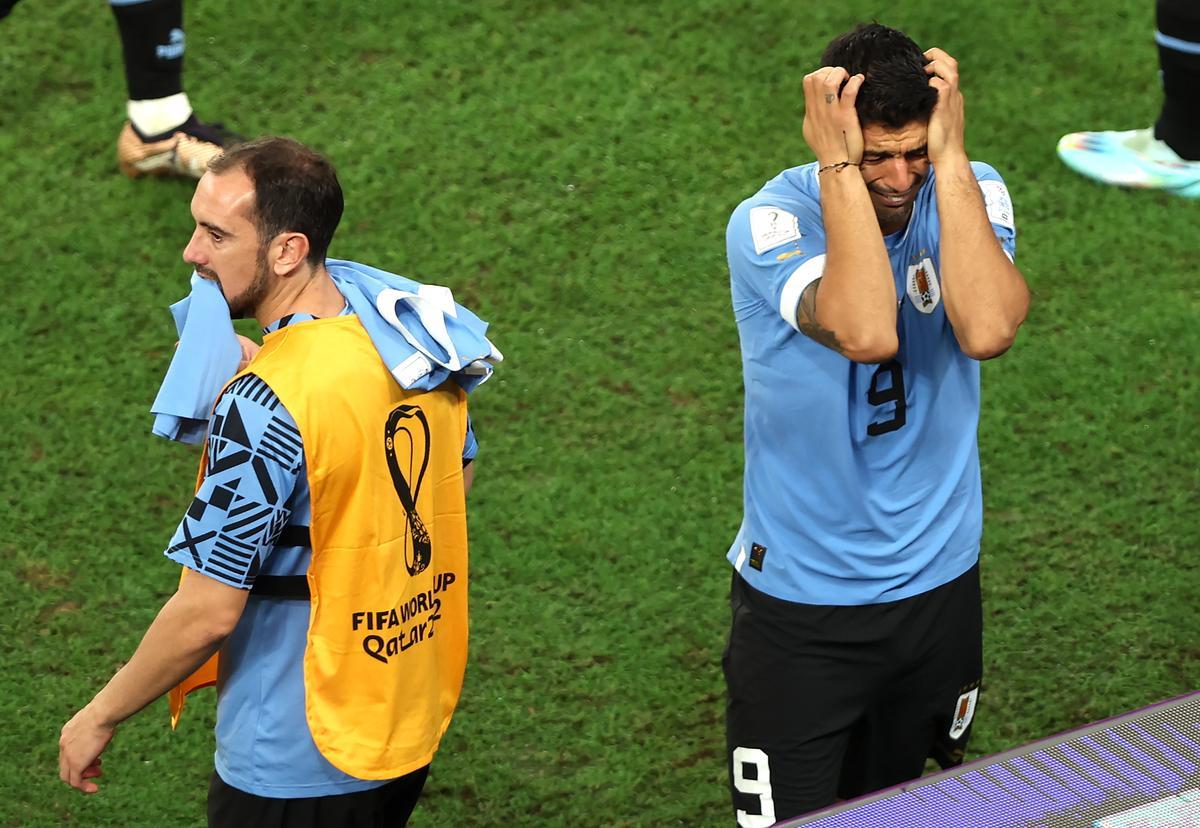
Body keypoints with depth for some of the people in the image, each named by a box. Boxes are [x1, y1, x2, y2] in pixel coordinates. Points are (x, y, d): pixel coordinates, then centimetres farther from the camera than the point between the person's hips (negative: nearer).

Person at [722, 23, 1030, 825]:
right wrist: (839, 166, -33)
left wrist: (948, 158, -28)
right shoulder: (769, 223, -19)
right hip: (800, 600, -4)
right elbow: (866, 333, -38)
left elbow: (987, 330, -30)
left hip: (939, 583, 4)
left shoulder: (971, 196, -10)